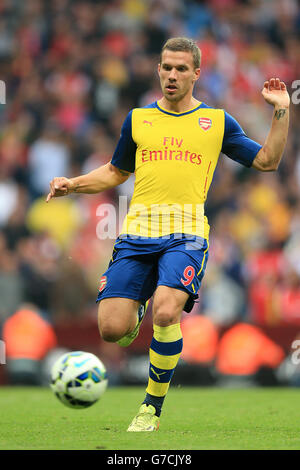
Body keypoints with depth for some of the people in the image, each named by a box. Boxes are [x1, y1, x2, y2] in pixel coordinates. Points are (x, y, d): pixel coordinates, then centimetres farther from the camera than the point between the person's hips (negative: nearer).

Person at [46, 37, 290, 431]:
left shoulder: (217, 121, 13)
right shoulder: (138, 119, 17)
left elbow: (267, 161, 14)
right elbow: (116, 172, 28)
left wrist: (281, 110, 3)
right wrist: (73, 184, 13)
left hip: (187, 232, -2)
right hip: (137, 231, 2)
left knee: (166, 312, -28)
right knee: (111, 329, -12)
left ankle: (152, 406, -7)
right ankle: (135, 313, 29)